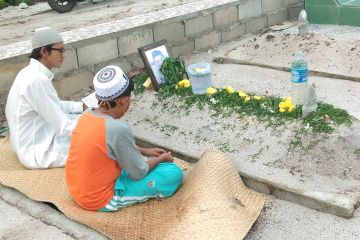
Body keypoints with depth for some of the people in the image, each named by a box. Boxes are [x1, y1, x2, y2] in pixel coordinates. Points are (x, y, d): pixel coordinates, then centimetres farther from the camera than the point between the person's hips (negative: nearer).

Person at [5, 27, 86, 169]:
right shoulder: (37, 80, -26)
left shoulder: (32, 72, 3)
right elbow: (63, 126, -24)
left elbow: (54, 106, 15)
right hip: (38, 151, -10)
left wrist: (82, 107, 6)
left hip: (34, 139, 10)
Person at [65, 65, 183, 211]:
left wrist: (144, 151, 14)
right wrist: (161, 159, 3)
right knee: (174, 173, -8)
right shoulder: (118, 130, -28)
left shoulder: (87, 115, -5)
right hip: (101, 200, -8)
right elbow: (139, 173, -15)